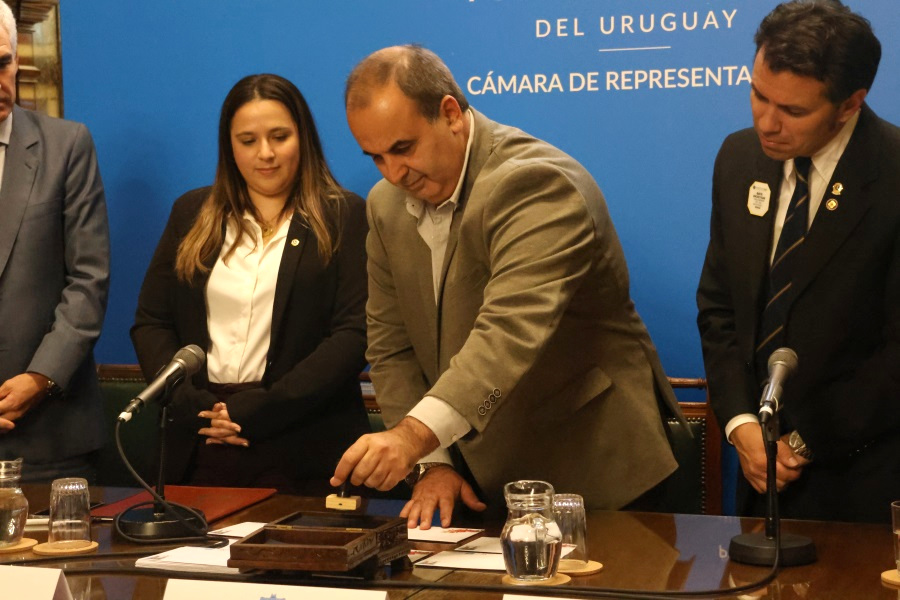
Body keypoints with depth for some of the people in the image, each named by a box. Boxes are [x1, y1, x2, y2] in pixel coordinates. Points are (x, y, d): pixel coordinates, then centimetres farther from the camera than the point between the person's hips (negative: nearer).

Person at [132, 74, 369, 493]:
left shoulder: (344, 217, 0)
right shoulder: (192, 214, 12)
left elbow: (353, 334, -9)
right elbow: (150, 322, 8)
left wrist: (258, 411, -16)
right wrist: (192, 406, -9)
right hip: (202, 450, 3)